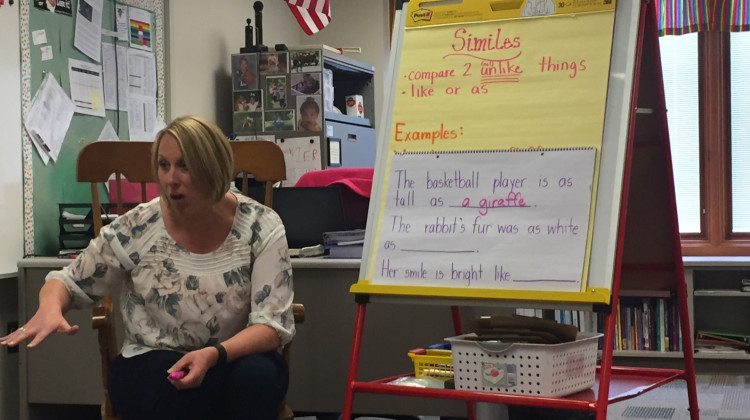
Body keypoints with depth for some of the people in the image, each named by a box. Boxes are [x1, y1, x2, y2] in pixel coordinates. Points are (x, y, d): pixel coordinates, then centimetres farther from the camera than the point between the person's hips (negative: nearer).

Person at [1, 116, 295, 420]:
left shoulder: (261, 227, -9)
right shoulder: (135, 229, -7)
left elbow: (272, 324, -13)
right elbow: (68, 282, 5)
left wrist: (214, 355, -33)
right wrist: (50, 308, -21)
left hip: (236, 359, 1)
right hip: (152, 363, -1)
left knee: (257, 374, -35)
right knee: (173, 384, -37)